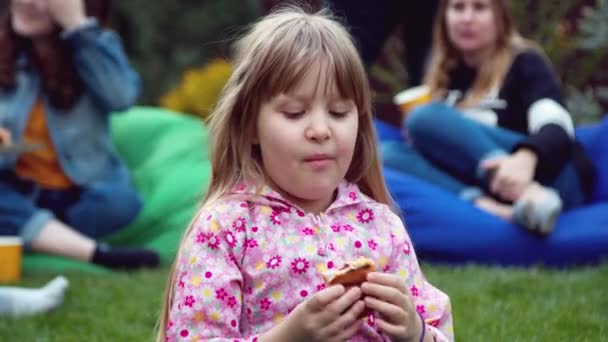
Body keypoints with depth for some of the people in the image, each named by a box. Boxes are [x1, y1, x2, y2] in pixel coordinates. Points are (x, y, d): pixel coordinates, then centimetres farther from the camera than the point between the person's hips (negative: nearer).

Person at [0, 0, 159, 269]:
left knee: (120, 201, -33)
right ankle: (97, 253, -36)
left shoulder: (94, 46, 0)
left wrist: (78, 24, -23)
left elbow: (121, 96, -22)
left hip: (77, 195, 0)